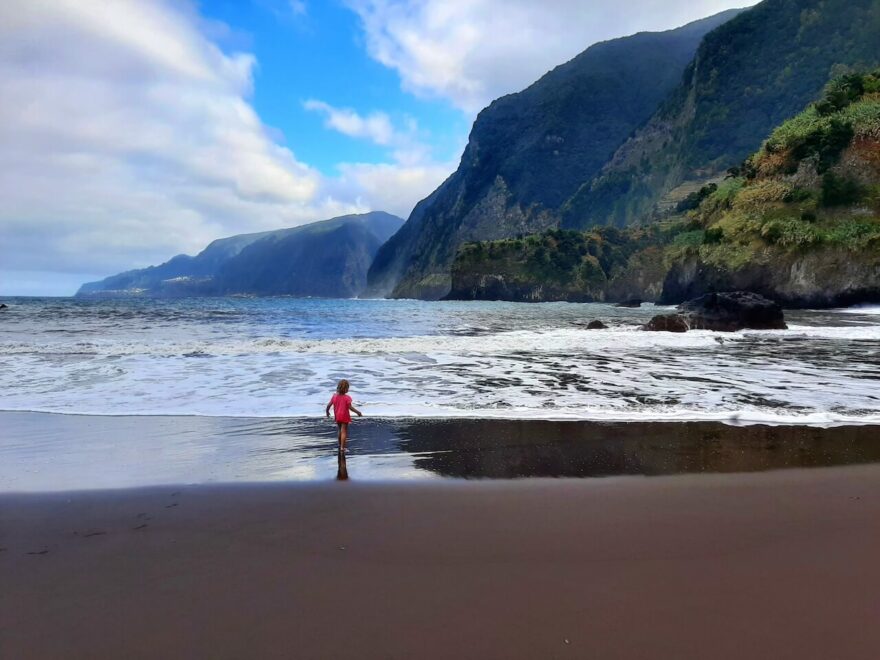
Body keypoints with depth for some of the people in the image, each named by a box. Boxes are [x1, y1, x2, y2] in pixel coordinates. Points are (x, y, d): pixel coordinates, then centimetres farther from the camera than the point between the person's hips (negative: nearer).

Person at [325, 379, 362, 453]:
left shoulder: (334, 396, -1)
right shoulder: (347, 397, -16)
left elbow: (329, 405, 1)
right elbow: (350, 407, -20)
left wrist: (327, 411, 19)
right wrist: (358, 412, -9)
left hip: (337, 416, 5)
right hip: (344, 417, -5)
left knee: (340, 431, 22)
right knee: (344, 432, 0)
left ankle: (340, 446, 33)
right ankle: (342, 448, -5)